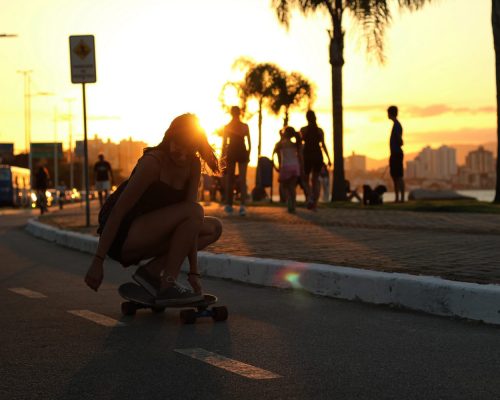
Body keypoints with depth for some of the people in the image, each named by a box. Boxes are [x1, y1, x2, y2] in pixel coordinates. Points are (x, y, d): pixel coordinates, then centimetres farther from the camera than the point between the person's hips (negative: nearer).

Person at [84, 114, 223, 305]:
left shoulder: (193, 166, -1)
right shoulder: (153, 162, -22)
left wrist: (194, 272, -7)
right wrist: (98, 261, -25)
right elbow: (118, 211, -22)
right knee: (194, 211, -24)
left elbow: (191, 224, -2)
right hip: (123, 236, -8)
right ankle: (168, 286, -19)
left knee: (214, 228, 3)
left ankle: (151, 272, -5)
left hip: (147, 235, 8)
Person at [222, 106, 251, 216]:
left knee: (229, 180, 9)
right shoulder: (245, 126, 0)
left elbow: (224, 142, 1)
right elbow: (249, 143, -2)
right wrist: (248, 154, 6)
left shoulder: (227, 127, 0)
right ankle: (242, 205, -18)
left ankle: (229, 205, 13)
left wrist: (223, 155, 6)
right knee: (242, 180, -4)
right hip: (242, 153, 0)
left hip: (231, 153, 0)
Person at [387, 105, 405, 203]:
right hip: (394, 153, 10)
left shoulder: (397, 125, -13)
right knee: (394, 176, 10)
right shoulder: (396, 125, 18)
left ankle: (402, 197, -13)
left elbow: (400, 141, -21)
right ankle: (397, 198, 13)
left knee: (399, 176, -11)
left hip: (397, 153, -10)